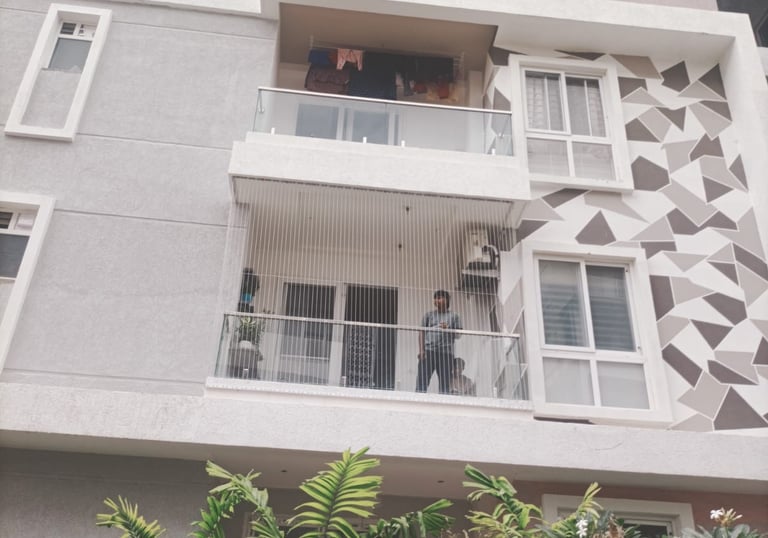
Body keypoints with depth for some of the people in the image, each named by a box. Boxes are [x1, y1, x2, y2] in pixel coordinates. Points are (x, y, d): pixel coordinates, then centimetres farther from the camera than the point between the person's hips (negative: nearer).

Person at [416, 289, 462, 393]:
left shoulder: (454, 316, 15)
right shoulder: (429, 315, 18)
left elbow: (458, 334, 9)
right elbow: (421, 333, 11)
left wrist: (447, 329, -11)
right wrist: (421, 350, -3)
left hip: (446, 352, 0)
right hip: (428, 350, 0)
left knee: (445, 383, -2)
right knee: (422, 380, -10)